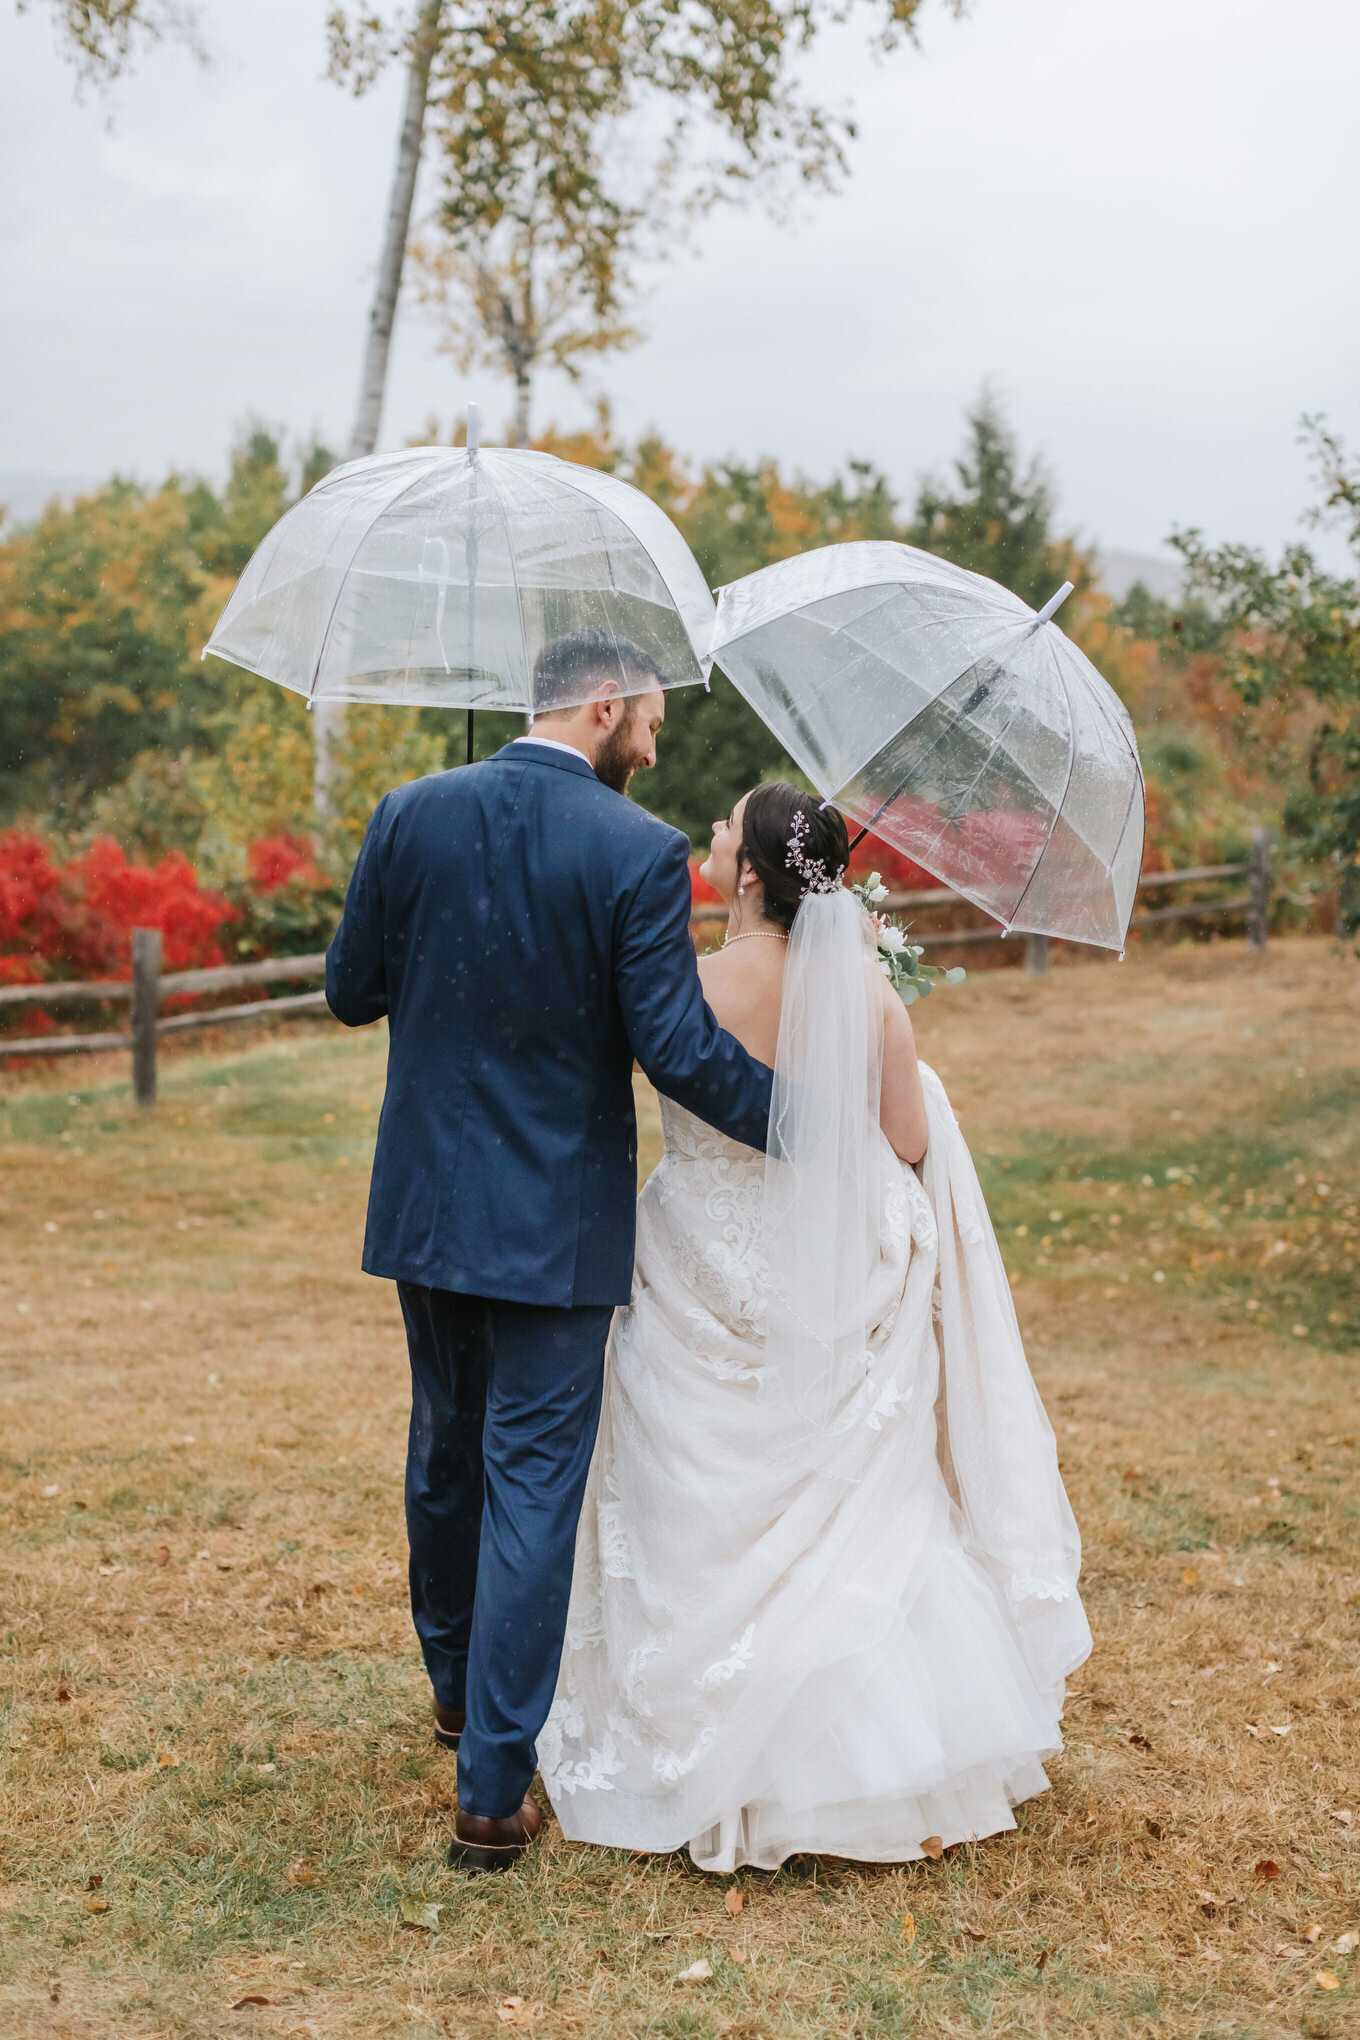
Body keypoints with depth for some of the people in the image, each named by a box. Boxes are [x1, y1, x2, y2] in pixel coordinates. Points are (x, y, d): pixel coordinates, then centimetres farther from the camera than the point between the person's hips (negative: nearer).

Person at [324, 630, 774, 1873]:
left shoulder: (411, 816, -3)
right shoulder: (638, 853, -15)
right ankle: (495, 1787, 6)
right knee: (531, 1488, 3)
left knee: (445, 1453, 23)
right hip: (555, 1222, -5)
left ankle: (458, 1688, 44)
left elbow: (350, 992, 3)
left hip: (426, 1207, 5)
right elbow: (679, 1050, -18)